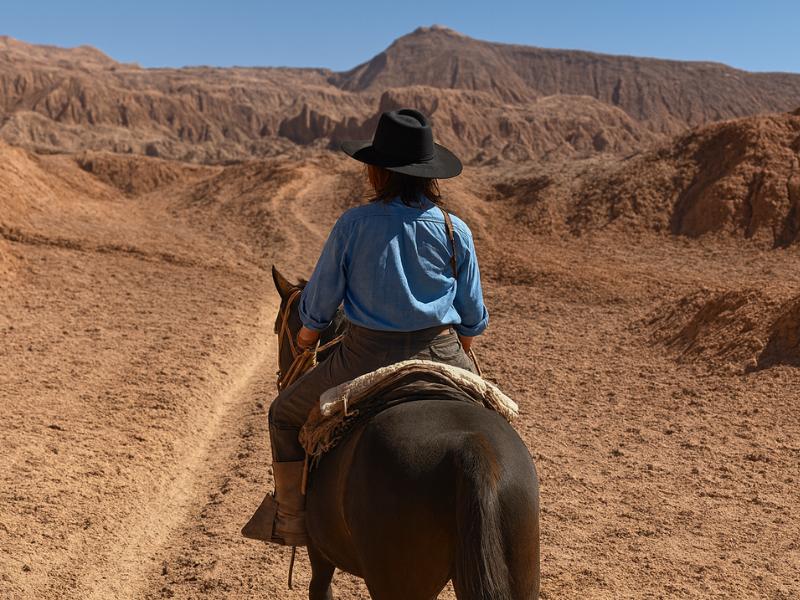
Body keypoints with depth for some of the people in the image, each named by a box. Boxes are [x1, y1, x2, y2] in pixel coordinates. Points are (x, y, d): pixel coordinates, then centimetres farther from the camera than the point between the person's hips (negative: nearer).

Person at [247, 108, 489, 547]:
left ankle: (291, 517, 27)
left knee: (286, 414, 22)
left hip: (367, 359, -2)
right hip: (442, 357, 2)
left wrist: (307, 336, 22)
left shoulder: (353, 224, -8)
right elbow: (473, 318, 6)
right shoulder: (455, 230, -1)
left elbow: (319, 303, 0)